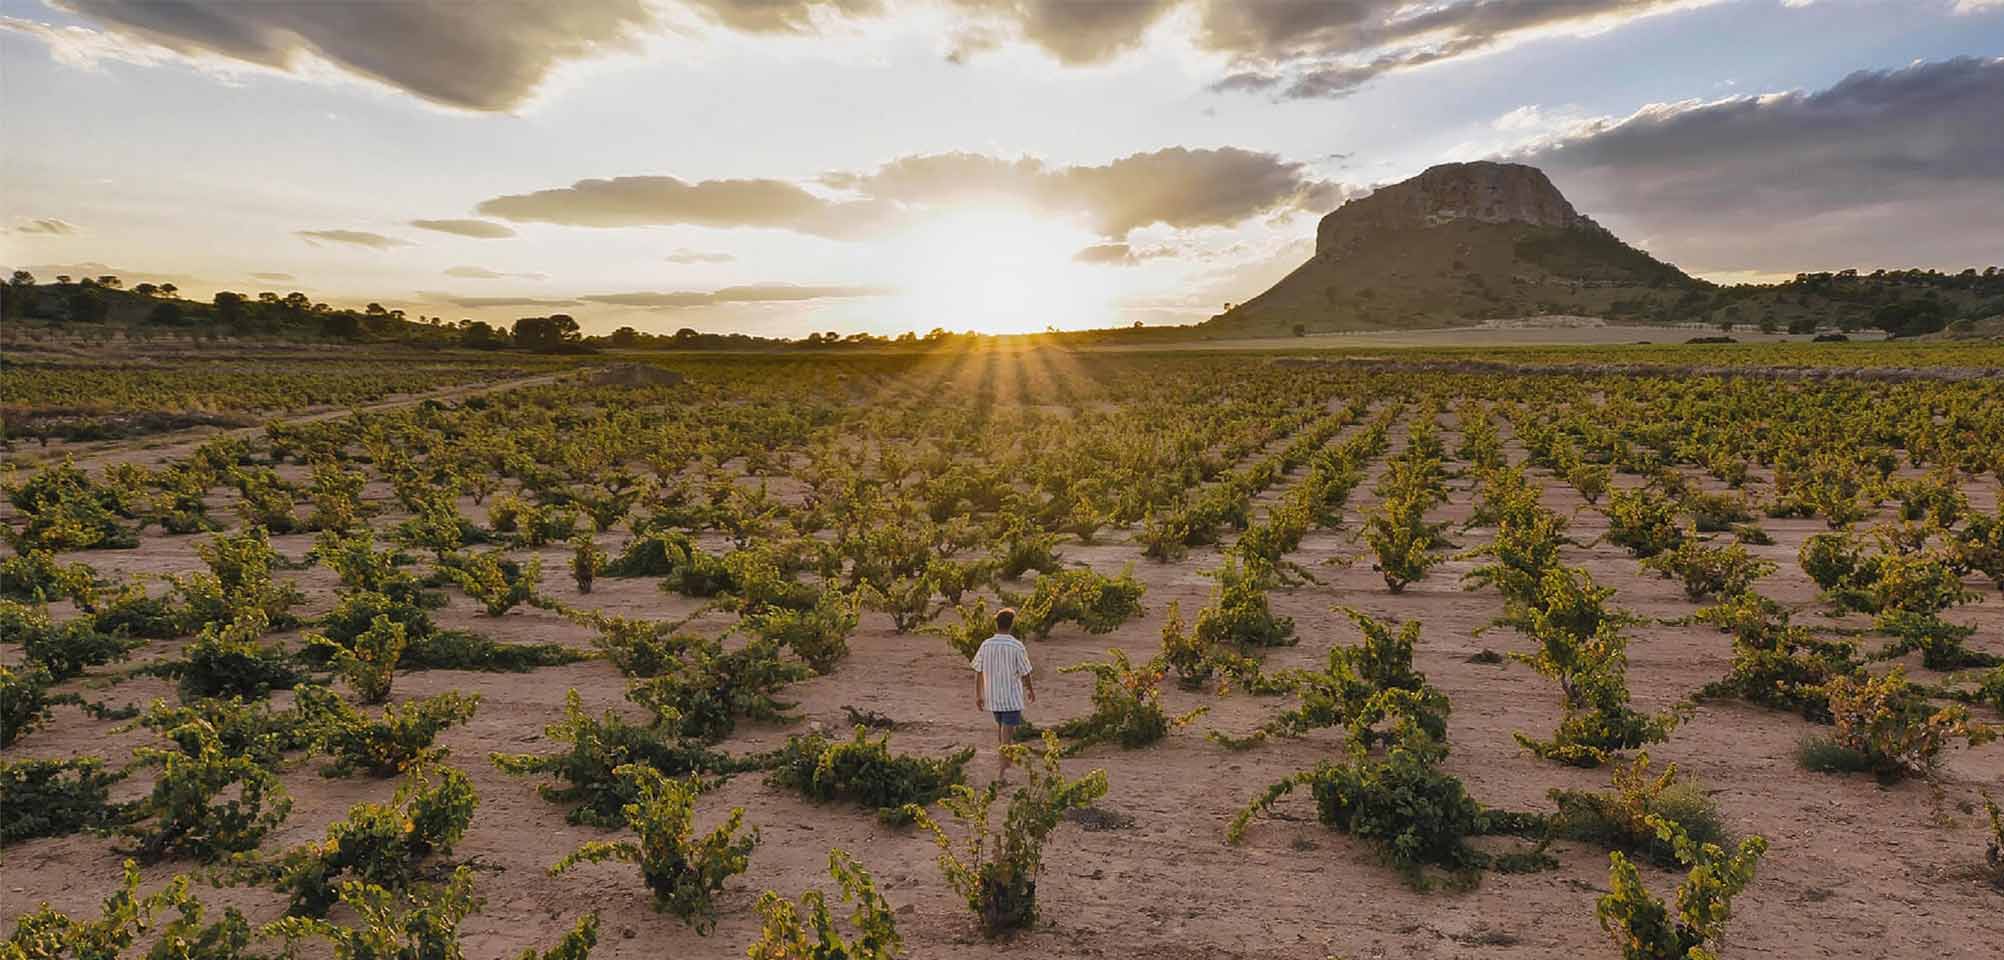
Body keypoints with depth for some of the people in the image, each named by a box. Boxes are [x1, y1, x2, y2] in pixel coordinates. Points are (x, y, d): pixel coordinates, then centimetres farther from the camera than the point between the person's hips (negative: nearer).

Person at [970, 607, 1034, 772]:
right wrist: (1031, 690, 11)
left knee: (1000, 727, 23)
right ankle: (1004, 770, -1)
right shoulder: (1017, 646, -15)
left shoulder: (986, 645, -5)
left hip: (992, 697, 4)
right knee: (1007, 734, 0)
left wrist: (978, 695, 10)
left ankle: (1005, 763, 36)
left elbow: (978, 672, 0)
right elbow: (1025, 673, -7)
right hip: (1012, 698, -4)